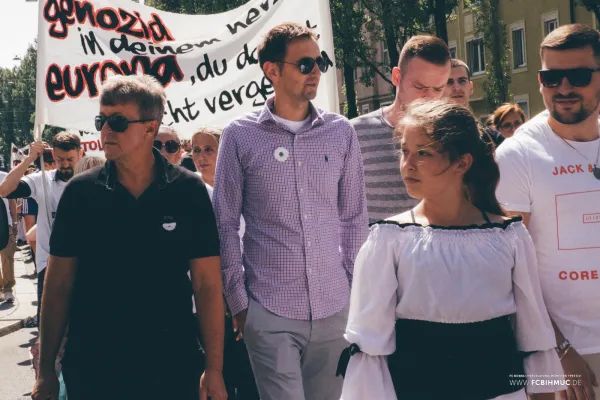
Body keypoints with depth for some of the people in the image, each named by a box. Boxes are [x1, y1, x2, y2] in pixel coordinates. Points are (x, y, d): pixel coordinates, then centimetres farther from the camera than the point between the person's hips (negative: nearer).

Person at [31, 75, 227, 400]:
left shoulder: (188, 192, -5)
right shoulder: (80, 192, -2)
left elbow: (207, 284, -4)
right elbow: (59, 284, 1)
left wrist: (214, 369, -9)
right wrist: (46, 370, 0)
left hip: (171, 369, -1)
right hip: (89, 370, 1)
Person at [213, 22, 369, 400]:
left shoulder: (341, 131, 4)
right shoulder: (240, 136, -3)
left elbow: (354, 218, 9)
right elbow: (226, 224, 0)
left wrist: (355, 290, 7)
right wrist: (238, 301, -2)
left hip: (334, 308, 3)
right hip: (269, 311, -3)